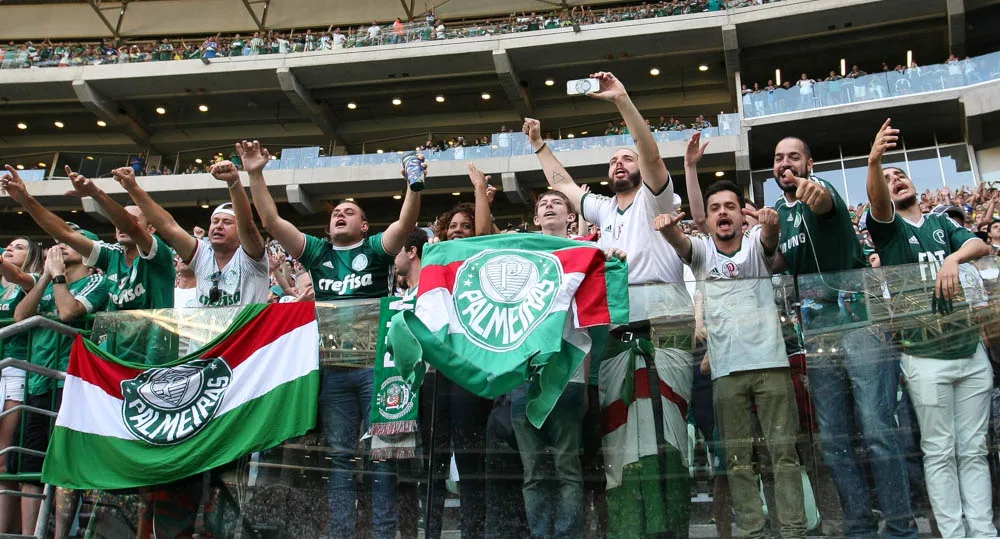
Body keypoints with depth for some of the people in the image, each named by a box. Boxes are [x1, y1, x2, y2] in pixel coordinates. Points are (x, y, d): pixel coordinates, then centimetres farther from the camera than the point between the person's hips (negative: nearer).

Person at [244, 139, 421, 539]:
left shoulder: (376, 248, 6)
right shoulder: (317, 251, 13)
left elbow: (406, 222, -12)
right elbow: (271, 221, 6)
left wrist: (414, 185, -28)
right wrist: (255, 175, -2)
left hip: (376, 362, -3)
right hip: (333, 367, 3)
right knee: (339, 455, 9)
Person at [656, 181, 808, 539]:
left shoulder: (756, 245, 5)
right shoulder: (701, 250, 6)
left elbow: (770, 236, -17)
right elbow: (678, 240, -15)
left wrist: (770, 222, -41)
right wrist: (666, 226, -38)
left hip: (770, 361, -1)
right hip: (726, 368, 1)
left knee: (784, 449, 0)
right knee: (737, 456, 5)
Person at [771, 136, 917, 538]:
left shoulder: (822, 191, -2)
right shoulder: (776, 211, 17)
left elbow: (825, 202, -28)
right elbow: (778, 268, 21)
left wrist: (816, 192, -51)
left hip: (860, 322, -6)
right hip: (818, 334, 6)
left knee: (877, 431, -9)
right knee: (834, 441, 5)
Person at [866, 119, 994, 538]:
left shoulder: (942, 223, 15)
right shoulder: (886, 226, 3)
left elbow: (981, 246, -1)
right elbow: (877, 201, -19)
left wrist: (954, 258, -23)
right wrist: (874, 162, -39)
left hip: (971, 349, 4)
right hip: (925, 357, -3)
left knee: (974, 450, 7)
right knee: (939, 452, 1)